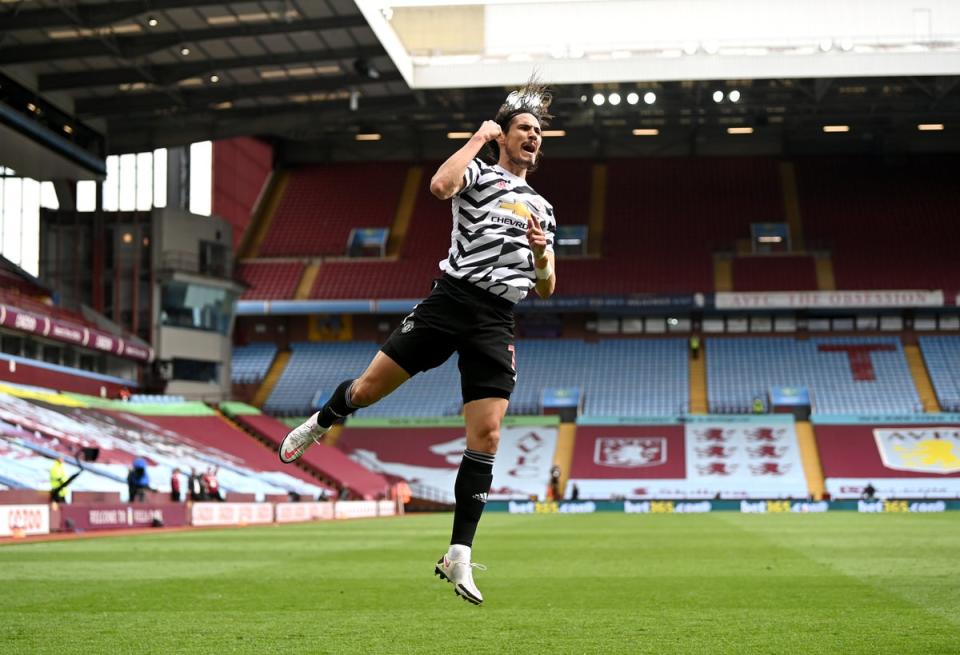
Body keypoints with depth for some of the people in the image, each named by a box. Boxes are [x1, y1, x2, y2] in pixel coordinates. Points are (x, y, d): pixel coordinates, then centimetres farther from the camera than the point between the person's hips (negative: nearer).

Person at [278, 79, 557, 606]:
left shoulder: (541, 209, 23)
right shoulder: (478, 175, 7)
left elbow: (545, 289, 23)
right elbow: (440, 185, -19)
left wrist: (542, 254, 2)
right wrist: (478, 138, -6)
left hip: (496, 325, 4)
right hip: (451, 300, -3)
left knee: (485, 437, -7)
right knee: (369, 388, -4)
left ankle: (459, 556, -4)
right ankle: (321, 423, 33)